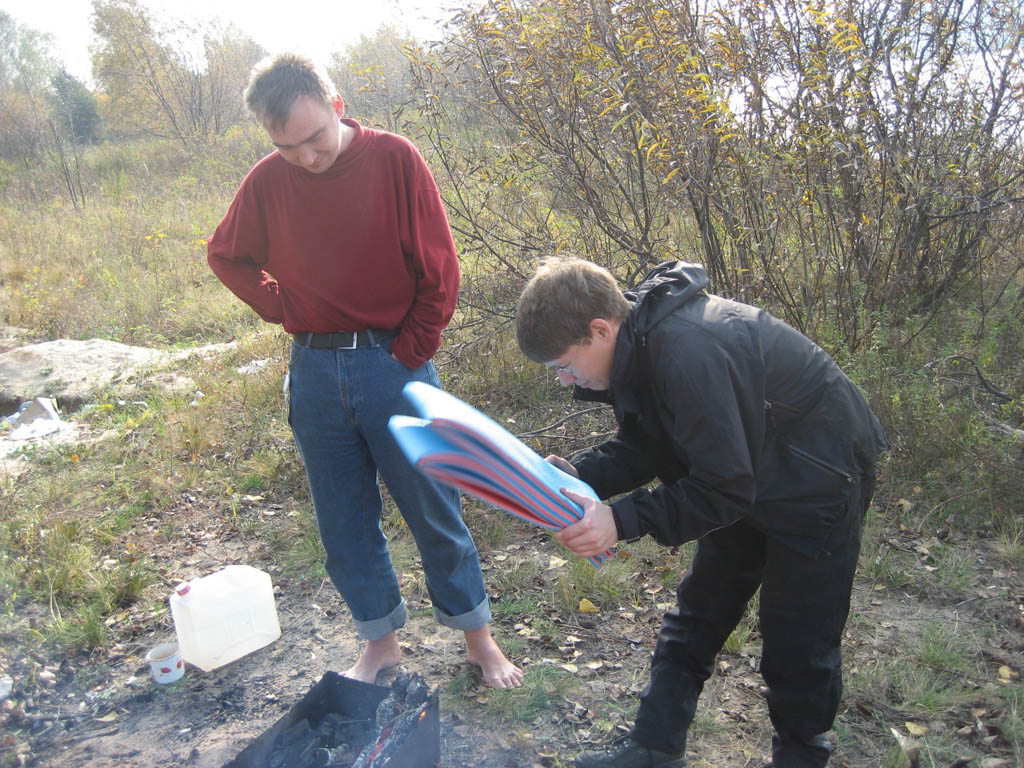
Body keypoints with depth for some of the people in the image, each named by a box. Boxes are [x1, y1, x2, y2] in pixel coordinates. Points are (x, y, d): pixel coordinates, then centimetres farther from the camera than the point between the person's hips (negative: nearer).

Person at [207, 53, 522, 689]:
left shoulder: (394, 159, -8)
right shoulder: (268, 181, 1)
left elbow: (440, 272, -6)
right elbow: (227, 256, 18)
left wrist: (411, 354, -7)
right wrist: (281, 308, 5)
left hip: (392, 365, -3)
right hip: (315, 374, 3)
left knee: (434, 511, 7)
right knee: (345, 523, 12)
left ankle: (478, 636, 25)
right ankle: (382, 642, 31)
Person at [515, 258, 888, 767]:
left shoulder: (689, 355, -37)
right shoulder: (640, 338, -8)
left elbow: (724, 488, -32)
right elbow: (650, 448, 1)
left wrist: (622, 521, -35)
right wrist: (578, 473, -14)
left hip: (817, 483, -9)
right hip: (748, 479, 9)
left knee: (797, 639, 5)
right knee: (697, 611, 13)